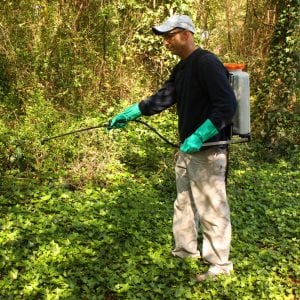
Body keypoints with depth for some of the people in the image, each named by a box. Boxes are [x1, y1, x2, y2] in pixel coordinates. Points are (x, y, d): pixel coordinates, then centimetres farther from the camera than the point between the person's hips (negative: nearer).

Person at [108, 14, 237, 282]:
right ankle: (185, 251, 35)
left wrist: (198, 137, -26)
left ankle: (220, 264, 14)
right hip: (187, 149, 10)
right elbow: (161, 99, 17)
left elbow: (228, 106, -24)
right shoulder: (182, 68, 13)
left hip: (207, 151, -10)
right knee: (184, 204, 19)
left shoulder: (207, 63, -17)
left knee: (211, 208, 0)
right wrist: (127, 115, 13)